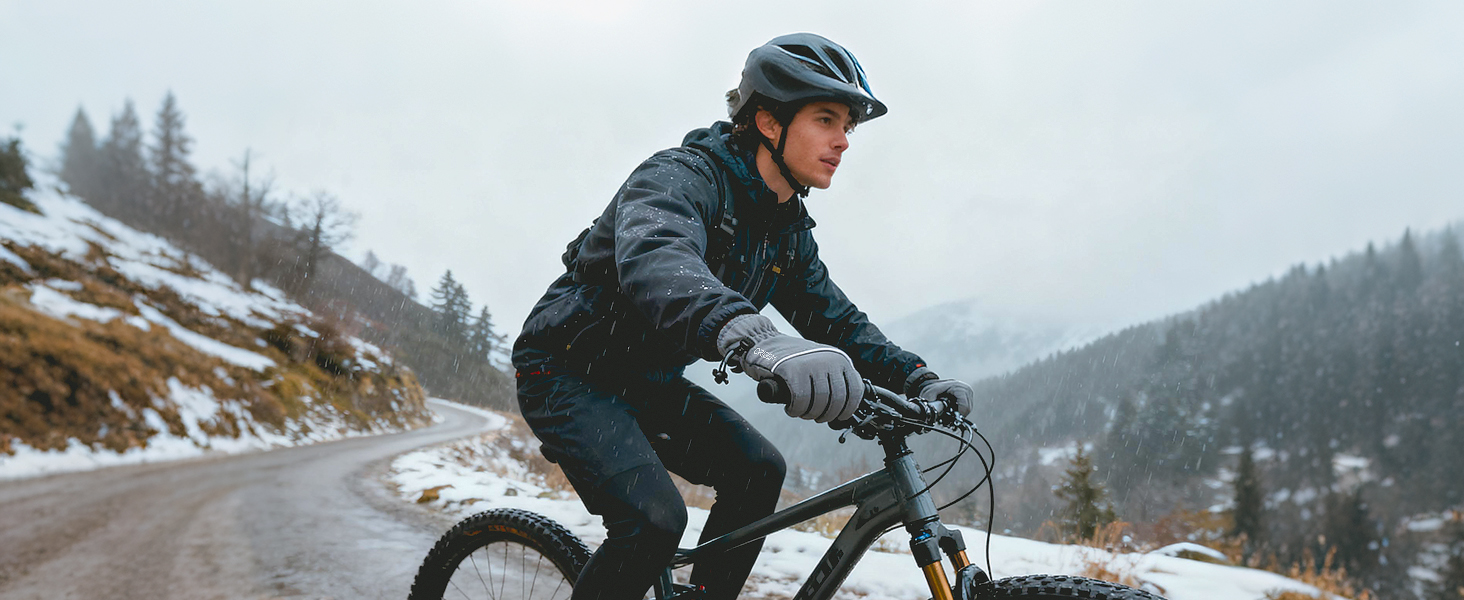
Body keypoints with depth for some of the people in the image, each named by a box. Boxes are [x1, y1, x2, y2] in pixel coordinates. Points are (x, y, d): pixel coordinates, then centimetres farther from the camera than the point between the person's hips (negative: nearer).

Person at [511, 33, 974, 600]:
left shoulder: (789, 230, 1)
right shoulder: (681, 176, -26)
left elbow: (835, 318, 7)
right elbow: (654, 259, -48)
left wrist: (917, 379, -10)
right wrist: (754, 338, -67)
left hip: (650, 384, 8)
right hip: (570, 375, -8)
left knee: (757, 468, -7)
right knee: (655, 517, -24)